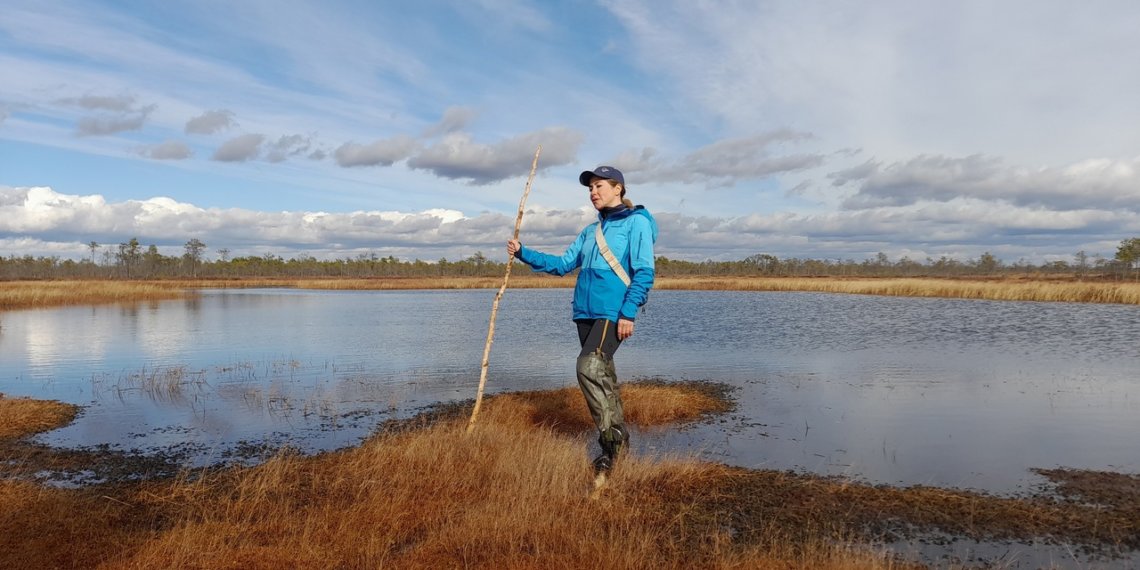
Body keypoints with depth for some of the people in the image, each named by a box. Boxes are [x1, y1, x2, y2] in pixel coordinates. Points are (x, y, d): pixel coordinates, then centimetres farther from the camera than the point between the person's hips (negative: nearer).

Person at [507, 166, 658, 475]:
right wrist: (523, 253, 10)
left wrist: (629, 312, -17)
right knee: (602, 374, 10)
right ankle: (618, 438, 21)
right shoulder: (590, 231, 20)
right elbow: (563, 264, 18)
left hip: (614, 313, -7)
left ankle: (611, 437, -11)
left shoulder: (637, 222, -2)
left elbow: (644, 272, -9)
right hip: (585, 312, 8)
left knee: (589, 367, -21)